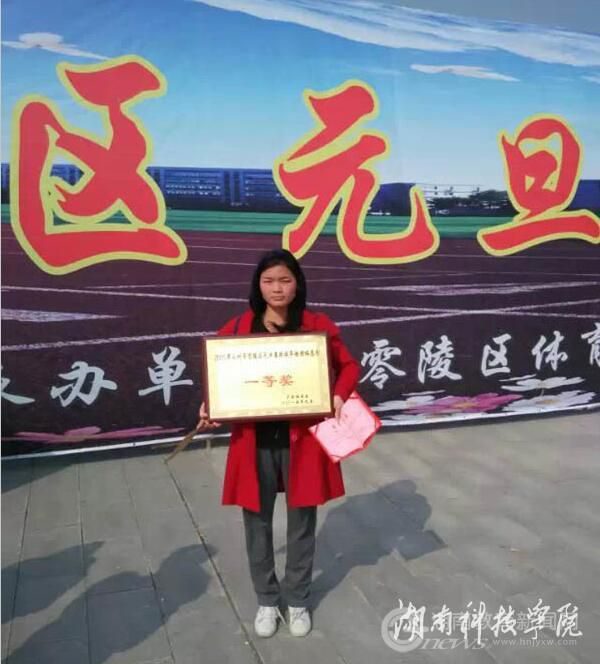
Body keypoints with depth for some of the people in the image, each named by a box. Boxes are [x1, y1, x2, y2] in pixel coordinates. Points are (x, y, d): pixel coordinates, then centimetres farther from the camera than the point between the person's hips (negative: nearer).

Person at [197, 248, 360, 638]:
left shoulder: (318, 326, -4)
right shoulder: (238, 328, -2)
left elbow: (349, 366, 4)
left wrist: (339, 395, -16)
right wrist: (209, 408, -15)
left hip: (303, 439, 0)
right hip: (255, 440, 1)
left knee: (302, 521, 14)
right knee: (258, 522, 13)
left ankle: (298, 601, 35)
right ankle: (267, 600, 36)